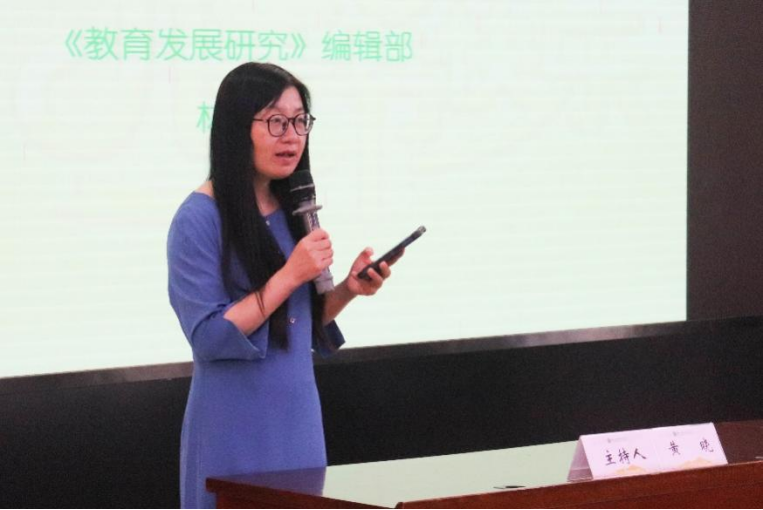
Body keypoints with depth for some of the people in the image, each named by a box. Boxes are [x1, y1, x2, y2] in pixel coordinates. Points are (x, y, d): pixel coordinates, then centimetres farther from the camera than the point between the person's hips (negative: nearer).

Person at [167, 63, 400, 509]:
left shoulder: (293, 211, 8)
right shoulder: (200, 219, -13)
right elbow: (209, 337, -18)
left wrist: (347, 290, -3)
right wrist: (289, 276, -21)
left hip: (299, 417, 7)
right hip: (237, 426, -6)